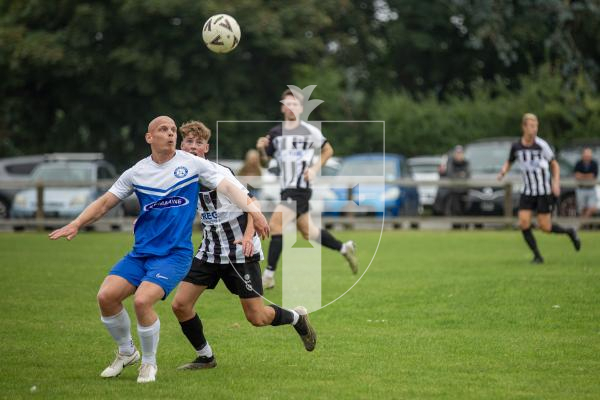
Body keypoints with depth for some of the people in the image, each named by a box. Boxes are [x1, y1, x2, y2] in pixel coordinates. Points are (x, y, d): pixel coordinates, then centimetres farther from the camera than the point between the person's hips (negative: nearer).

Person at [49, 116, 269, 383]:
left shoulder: (193, 164, -2)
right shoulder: (136, 172, 6)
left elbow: (227, 187, -5)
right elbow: (105, 202, 10)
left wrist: (252, 210, -19)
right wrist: (76, 224, -1)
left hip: (175, 254, -4)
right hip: (141, 252, 4)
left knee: (142, 300, -25)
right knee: (106, 296, -13)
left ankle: (149, 363, -1)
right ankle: (126, 353, 14)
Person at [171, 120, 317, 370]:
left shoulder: (219, 174, -18)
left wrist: (248, 237, -31)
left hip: (240, 251, -6)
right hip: (209, 251, 6)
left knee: (256, 318, -4)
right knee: (180, 304, -6)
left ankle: (297, 318, 28)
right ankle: (205, 357, 14)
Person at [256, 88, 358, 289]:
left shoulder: (310, 131, -6)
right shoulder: (275, 133, 6)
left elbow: (328, 150, 9)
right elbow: (265, 163, 11)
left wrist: (315, 169, -4)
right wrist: (261, 150, -9)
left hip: (300, 188, -6)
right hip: (286, 188, 6)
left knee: (275, 225, -18)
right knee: (308, 232, 15)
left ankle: (269, 275, -14)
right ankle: (345, 248, 37)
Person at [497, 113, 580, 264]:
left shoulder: (541, 145, -11)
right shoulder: (516, 146, -3)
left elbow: (554, 164, 0)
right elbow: (509, 162, 15)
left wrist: (556, 182, -15)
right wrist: (503, 172, -8)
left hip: (545, 191, -3)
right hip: (528, 191, 3)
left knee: (545, 227, -5)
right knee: (524, 223, -12)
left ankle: (569, 232, 25)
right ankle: (537, 256, 3)